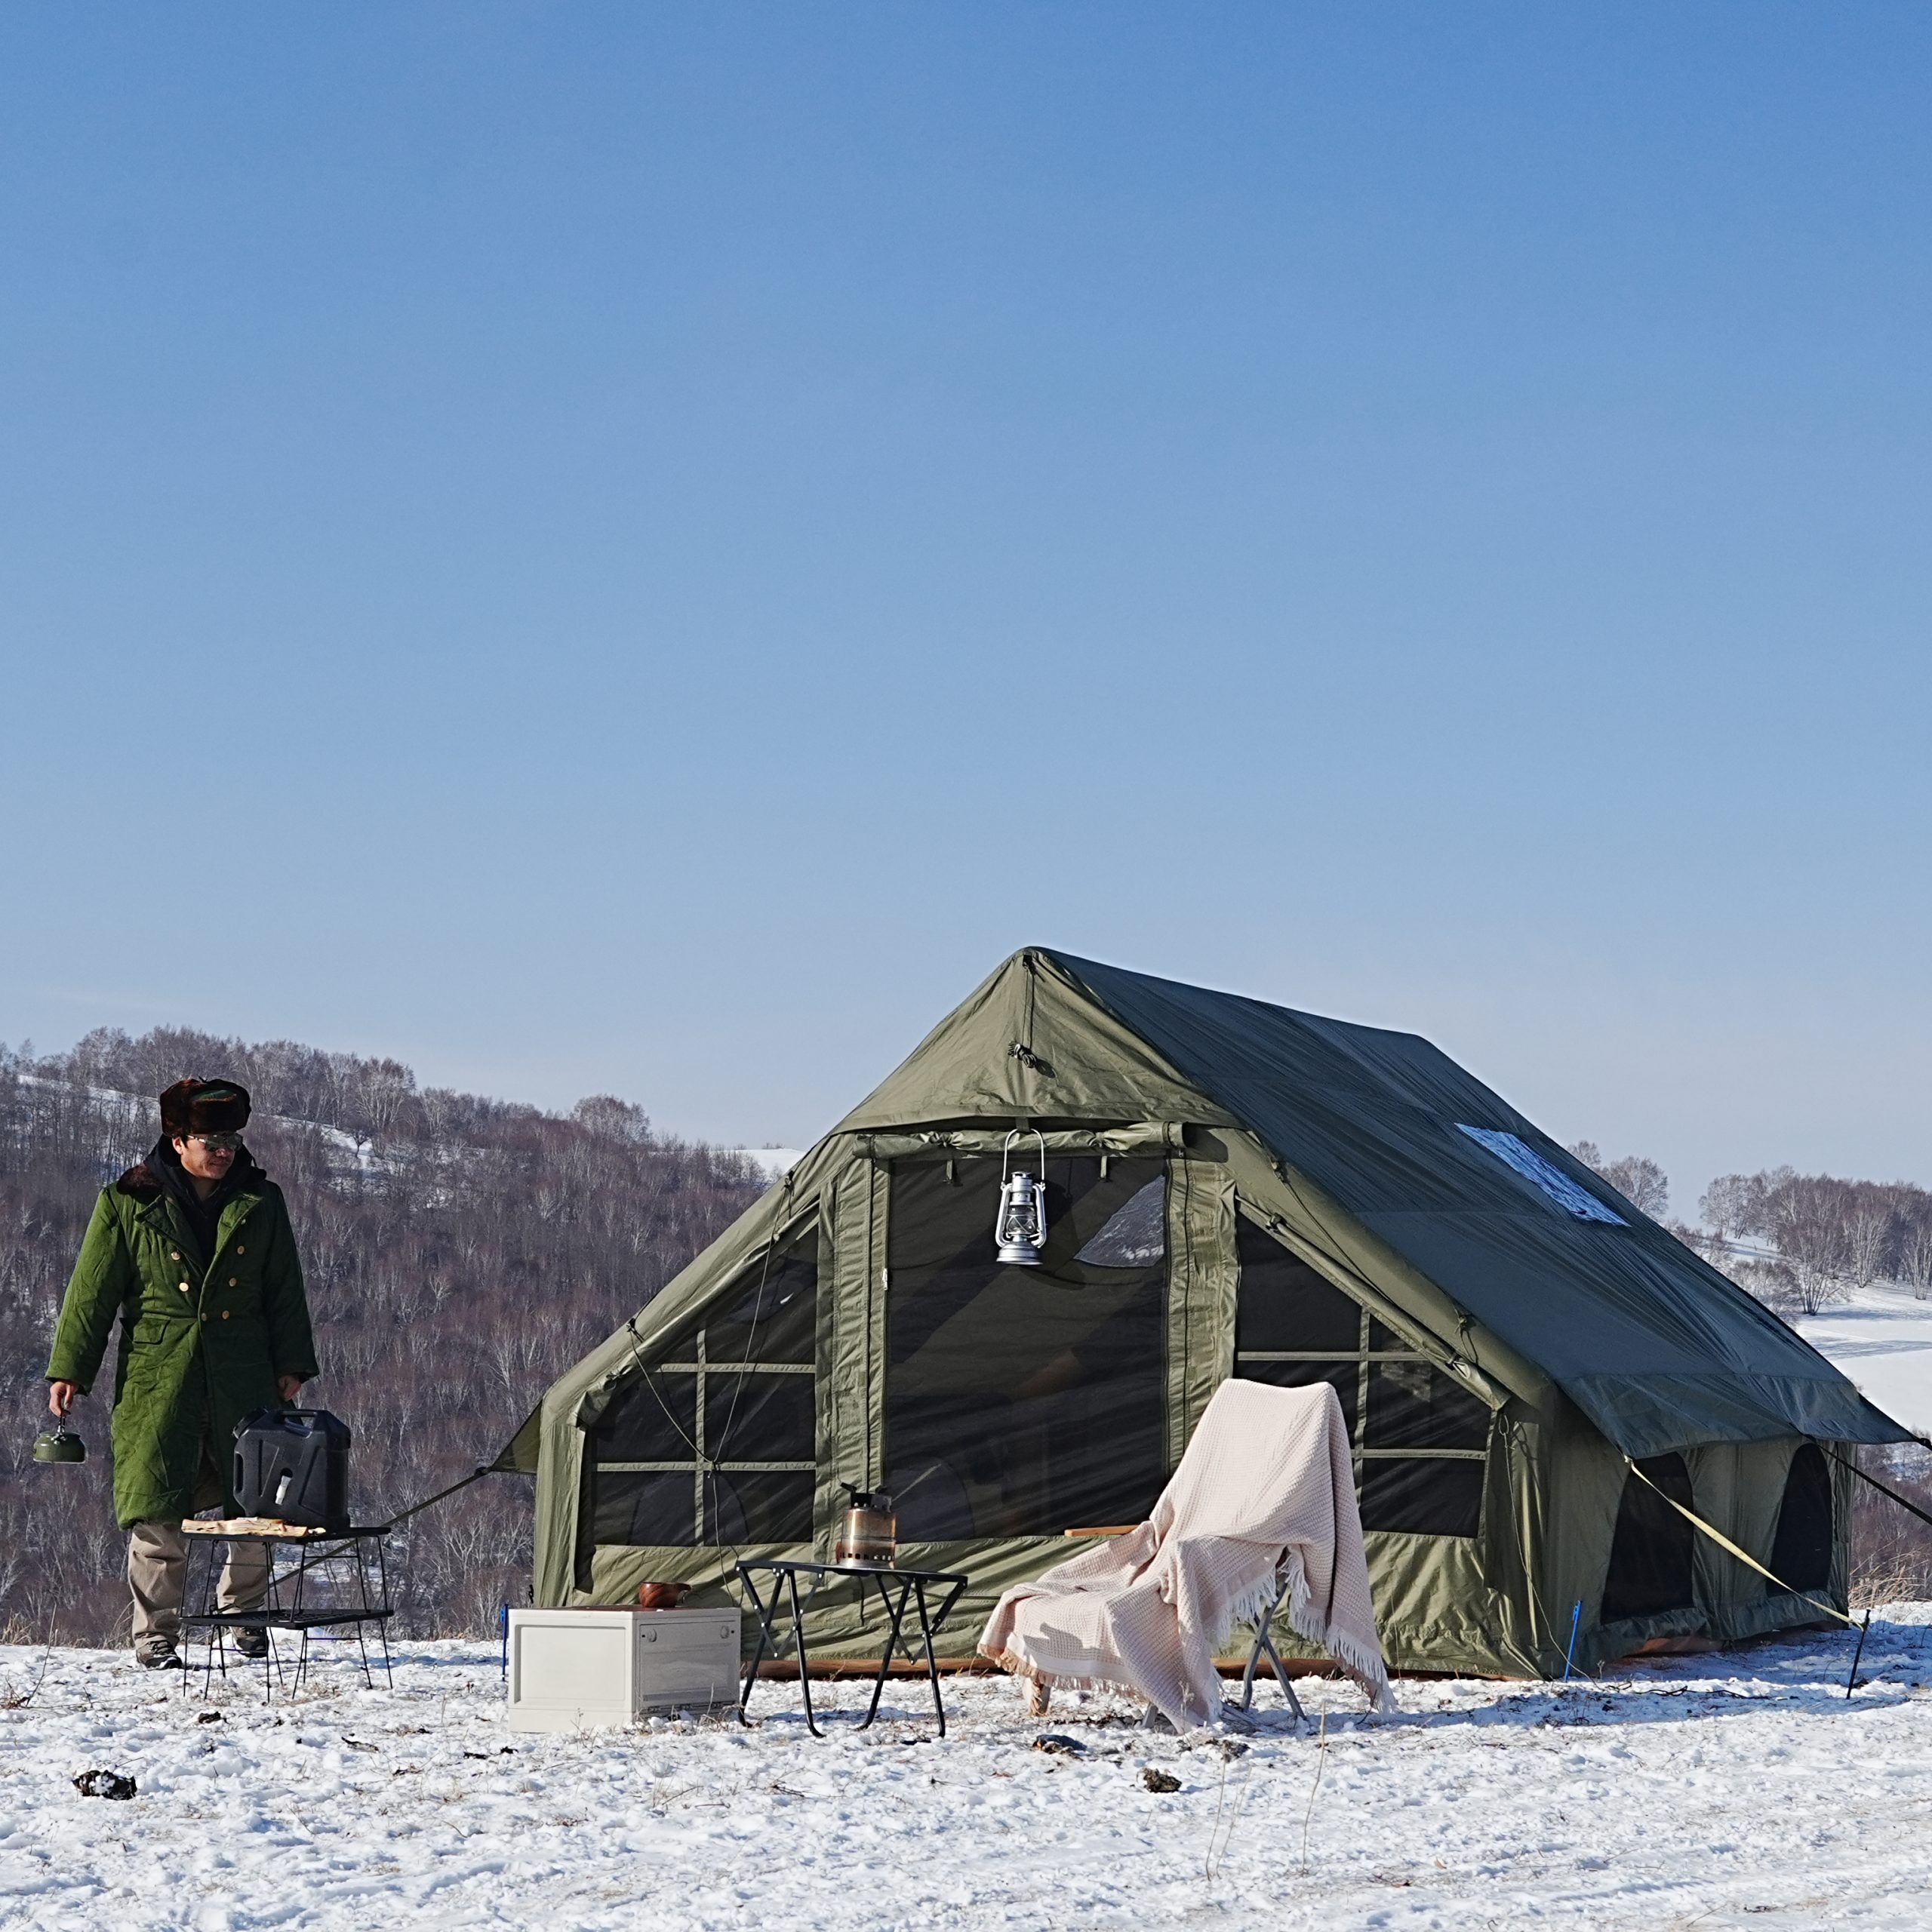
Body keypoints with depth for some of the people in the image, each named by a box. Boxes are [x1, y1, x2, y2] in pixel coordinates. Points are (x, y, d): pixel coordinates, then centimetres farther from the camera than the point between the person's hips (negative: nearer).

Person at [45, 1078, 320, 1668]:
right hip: (158, 1378, -2)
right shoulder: (127, 1204, 2)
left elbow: (286, 1293, 12)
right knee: (158, 1509, -7)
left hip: (242, 1379, 2)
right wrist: (69, 1369, -1)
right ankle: (155, 1634, 4)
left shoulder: (261, 1203, 8)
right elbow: (92, 1291, 3)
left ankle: (245, 1615, 23)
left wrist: (291, 1365, 5)